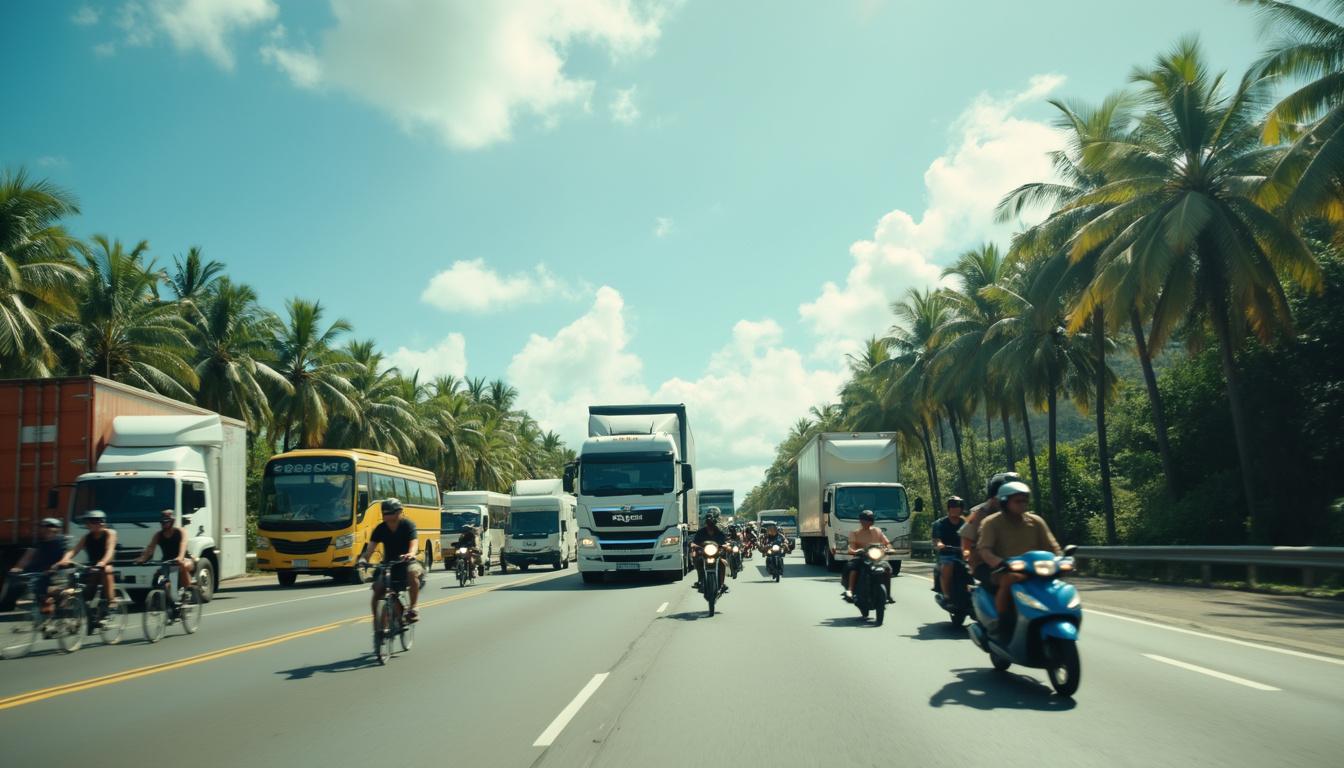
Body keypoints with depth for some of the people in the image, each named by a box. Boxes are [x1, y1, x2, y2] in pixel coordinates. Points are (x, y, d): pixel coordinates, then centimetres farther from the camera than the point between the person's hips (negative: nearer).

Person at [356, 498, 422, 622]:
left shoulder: (407, 525, -13)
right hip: (388, 563, 3)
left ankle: (412, 609, -25)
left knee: (412, 573, -36)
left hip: (407, 562, -3)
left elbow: (414, 543, -29)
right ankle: (376, 619, 3)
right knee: (377, 589, -16)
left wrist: (410, 554, -53)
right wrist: (363, 558, -37)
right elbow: (370, 547, -15)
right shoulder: (380, 529, -5)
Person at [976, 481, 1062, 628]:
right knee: (1009, 580, -37)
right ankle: (1001, 624, -27)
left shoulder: (1035, 521, 10)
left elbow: (1052, 547, 8)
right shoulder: (991, 523, -2)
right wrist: (1000, 563, -36)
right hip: (1005, 572, -4)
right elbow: (985, 550, -16)